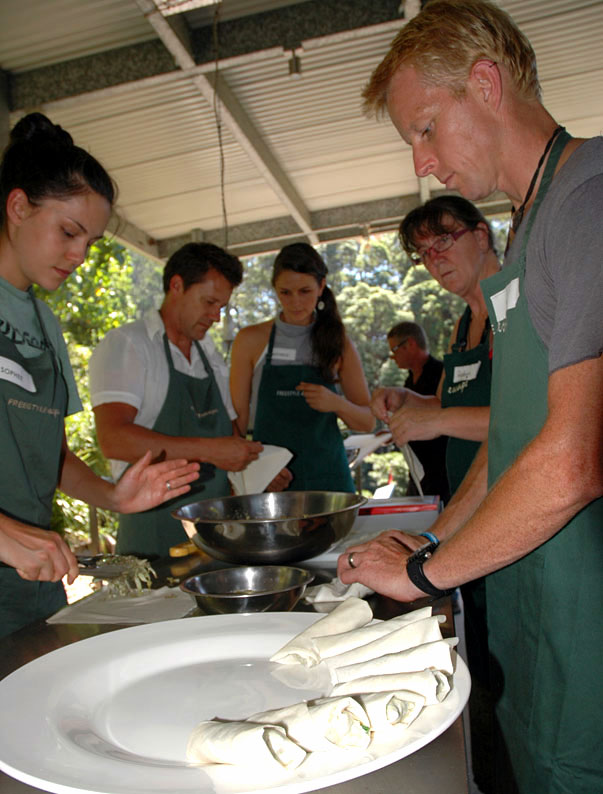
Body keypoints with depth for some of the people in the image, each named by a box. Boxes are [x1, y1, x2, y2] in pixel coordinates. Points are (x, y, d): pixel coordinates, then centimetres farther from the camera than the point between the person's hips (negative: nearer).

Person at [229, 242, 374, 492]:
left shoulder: (340, 343, 5)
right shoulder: (251, 341, 1)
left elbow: (368, 422, 7)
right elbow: (237, 418, 2)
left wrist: (336, 404, -13)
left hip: (326, 475, 1)